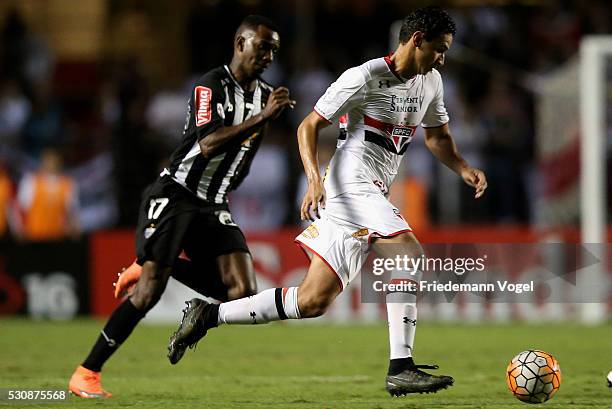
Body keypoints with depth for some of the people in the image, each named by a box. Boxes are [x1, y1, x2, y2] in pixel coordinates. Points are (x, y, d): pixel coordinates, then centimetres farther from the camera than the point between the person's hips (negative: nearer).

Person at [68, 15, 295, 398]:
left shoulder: (265, 94, 10)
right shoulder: (211, 85, -13)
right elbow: (208, 144, -29)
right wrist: (262, 117, -32)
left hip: (213, 206, 7)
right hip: (174, 196, -7)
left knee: (243, 292, -11)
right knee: (149, 291, -13)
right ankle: (87, 373, -4)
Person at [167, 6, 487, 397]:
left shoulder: (430, 81, 13)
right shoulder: (366, 76, -11)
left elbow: (438, 136, 26)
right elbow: (309, 126, -8)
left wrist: (463, 168, 7)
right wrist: (315, 179, -22)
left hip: (373, 195, 9)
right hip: (352, 185, -9)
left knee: (313, 301, 4)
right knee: (409, 252, -27)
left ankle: (209, 315, 14)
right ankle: (401, 368, -30)